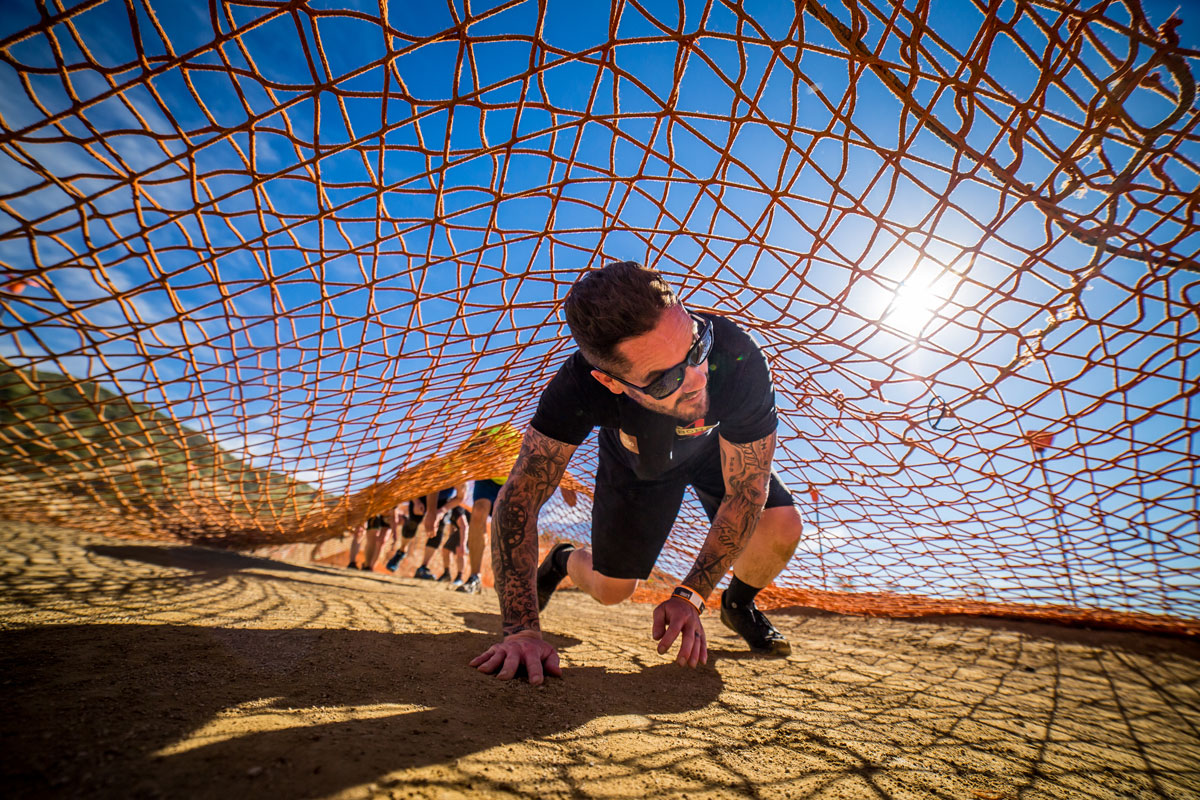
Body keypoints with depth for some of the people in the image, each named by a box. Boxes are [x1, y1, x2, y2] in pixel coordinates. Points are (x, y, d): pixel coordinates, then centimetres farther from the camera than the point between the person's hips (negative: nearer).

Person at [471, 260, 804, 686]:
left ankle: (738, 604, 13)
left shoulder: (738, 360, -41)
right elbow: (519, 497, -35)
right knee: (609, 588, 1)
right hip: (635, 462, 0)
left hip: (717, 448, 1)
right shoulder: (580, 385, -40)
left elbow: (746, 491, -31)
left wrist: (689, 596, -34)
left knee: (782, 526, -22)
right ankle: (563, 560, 39)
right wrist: (522, 629, -39)